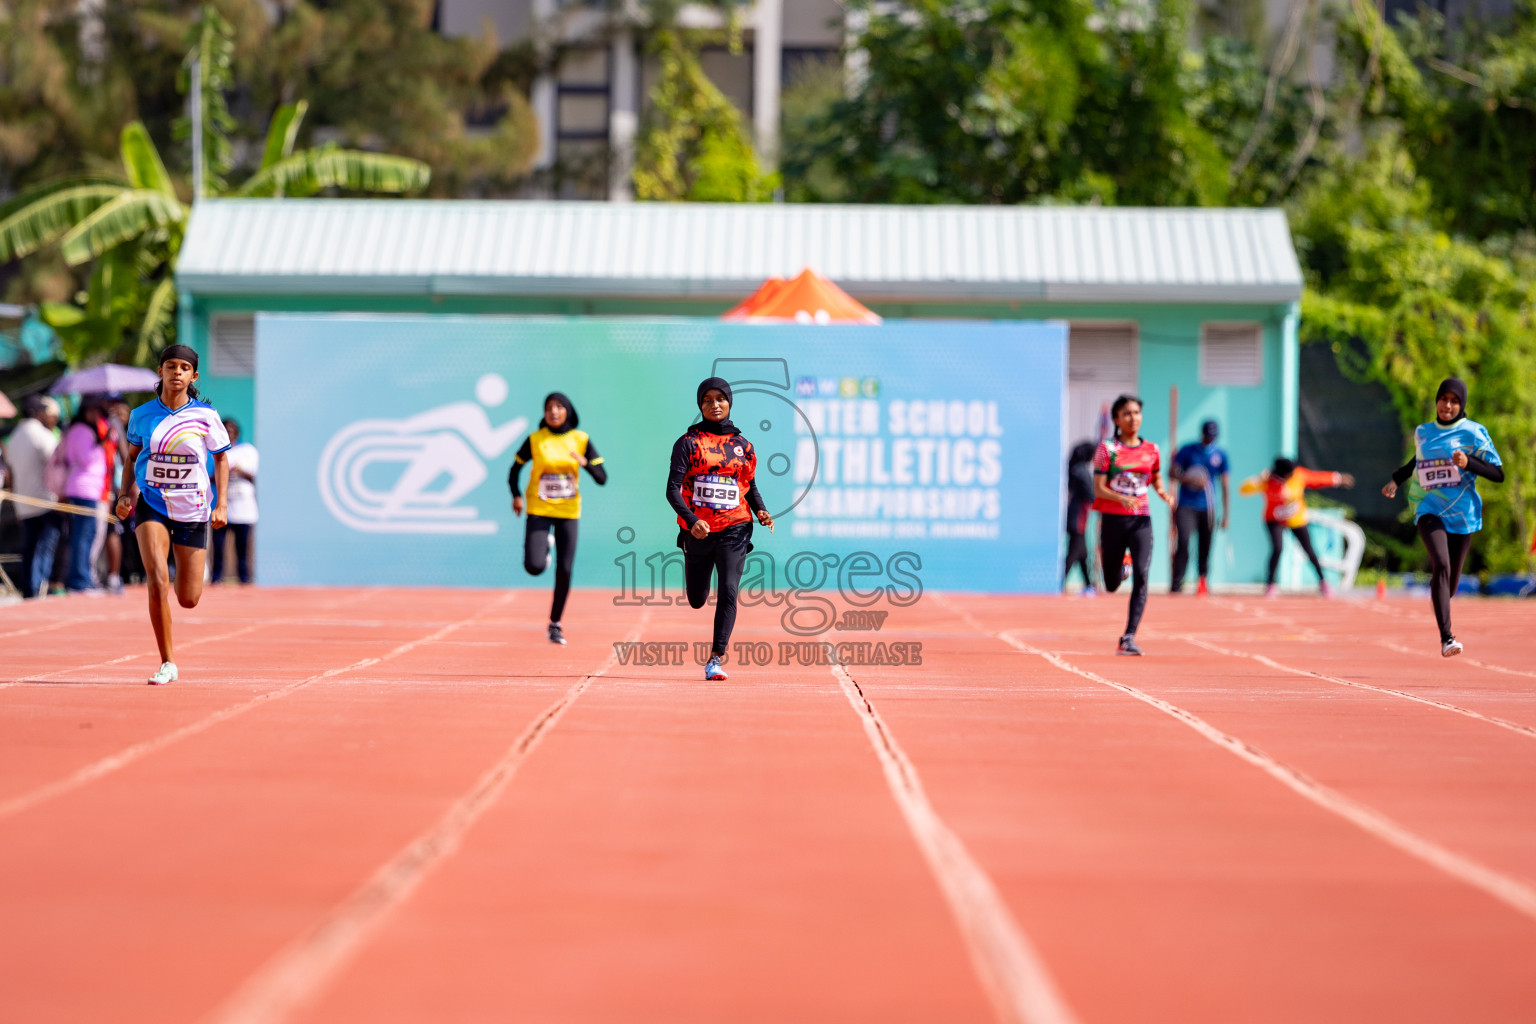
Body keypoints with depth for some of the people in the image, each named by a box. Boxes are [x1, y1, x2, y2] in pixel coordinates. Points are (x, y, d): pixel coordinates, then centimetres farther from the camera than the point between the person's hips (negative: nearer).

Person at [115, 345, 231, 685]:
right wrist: (125, 495, -3)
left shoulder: (206, 416, -5)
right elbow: (132, 457, 12)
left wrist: (222, 505, -3)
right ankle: (167, 663, -11)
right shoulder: (142, 415, -2)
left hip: (193, 510, 0)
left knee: (188, 599, 5)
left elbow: (221, 459, 6)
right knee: (157, 580, -21)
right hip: (151, 505, 0)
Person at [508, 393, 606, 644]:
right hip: (539, 510, -1)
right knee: (534, 567, -15)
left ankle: (555, 624, 13)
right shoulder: (535, 439, -4)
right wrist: (516, 496, -11)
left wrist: (585, 463, -22)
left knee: (564, 571, -3)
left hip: (568, 511, 1)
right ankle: (545, 545, 22)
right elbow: (515, 469, 6)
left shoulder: (581, 440, -1)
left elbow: (602, 479, -3)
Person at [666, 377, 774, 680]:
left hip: (734, 529, 0)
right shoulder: (688, 442, 0)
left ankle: (715, 660, -17)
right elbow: (673, 488, -8)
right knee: (696, 600, 11)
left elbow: (751, 488, 18)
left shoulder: (743, 446, 9)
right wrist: (691, 519, -25)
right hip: (697, 530, 0)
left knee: (728, 592, -17)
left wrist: (761, 511, -4)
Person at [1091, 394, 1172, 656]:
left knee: (1141, 578, -17)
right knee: (1112, 586, 8)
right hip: (1113, 519, -1)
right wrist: (1123, 499, -26)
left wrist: (1163, 494, 0)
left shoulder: (1152, 450, 7)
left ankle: (1129, 637, -15)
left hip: (1141, 520, 2)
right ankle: (1121, 567, 47)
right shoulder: (1107, 449, -4)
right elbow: (1098, 489, -9)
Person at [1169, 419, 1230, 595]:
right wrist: (1188, 479, -19)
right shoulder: (1188, 450, 3)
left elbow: (1225, 486, 10)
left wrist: (1225, 514, 5)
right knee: (1183, 542, -15)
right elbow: (1172, 472, 2)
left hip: (1207, 508, 2)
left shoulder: (1220, 455, 8)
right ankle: (1176, 584, -14)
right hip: (1186, 506, -2)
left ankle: (1203, 581, 15)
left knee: (1205, 547, 1)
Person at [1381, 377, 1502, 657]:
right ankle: (1446, 638, -33)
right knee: (1441, 565, -24)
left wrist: (1468, 463, -20)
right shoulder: (1422, 432, 10)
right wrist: (1396, 480, 35)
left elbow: (1498, 474, -5)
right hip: (1430, 511, 1)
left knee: (1451, 581, 6)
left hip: (1462, 514, -1)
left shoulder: (1474, 432, -2)